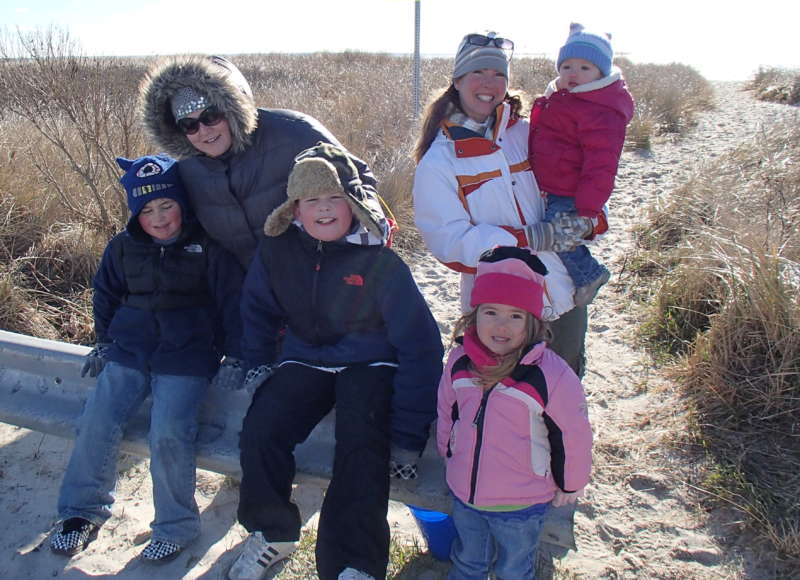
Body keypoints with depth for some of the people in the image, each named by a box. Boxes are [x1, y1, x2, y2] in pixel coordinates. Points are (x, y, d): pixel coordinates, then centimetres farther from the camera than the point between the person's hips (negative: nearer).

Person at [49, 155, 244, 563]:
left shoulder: (208, 249, -3)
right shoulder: (124, 247, 9)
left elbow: (233, 302, -2)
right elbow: (105, 294, 24)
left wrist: (236, 357, -7)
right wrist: (105, 341, 17)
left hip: (186, 357, -4)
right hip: (129, 350, 4)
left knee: (168, 434, -20)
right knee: (97, 424, -8)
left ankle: (175, 527, 0)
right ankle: (83, 512, 16)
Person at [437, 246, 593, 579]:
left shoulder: (551, 375, -25)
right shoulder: (460, 361, -11)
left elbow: (574, 435, -12)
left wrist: (569, 486, 0)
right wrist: (447, 454, 16)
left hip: (520, 506, -4)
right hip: (463, 495, 4)